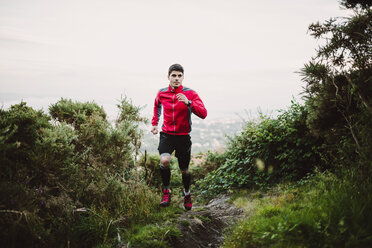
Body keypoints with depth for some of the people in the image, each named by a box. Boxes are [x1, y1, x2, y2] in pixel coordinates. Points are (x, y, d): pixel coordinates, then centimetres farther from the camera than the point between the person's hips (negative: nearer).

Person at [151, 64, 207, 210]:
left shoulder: (190, 94, -9)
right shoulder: (161, 94, 0)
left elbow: (203, 114, -19)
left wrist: (188, 102, -32)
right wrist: (154, 123, 19)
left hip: (183, 136, -1)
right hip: (166, 135, 1)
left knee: (184, 170, 10)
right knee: (164, 161, -26)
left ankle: (187, 193, 40)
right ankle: (166, 191, -2)